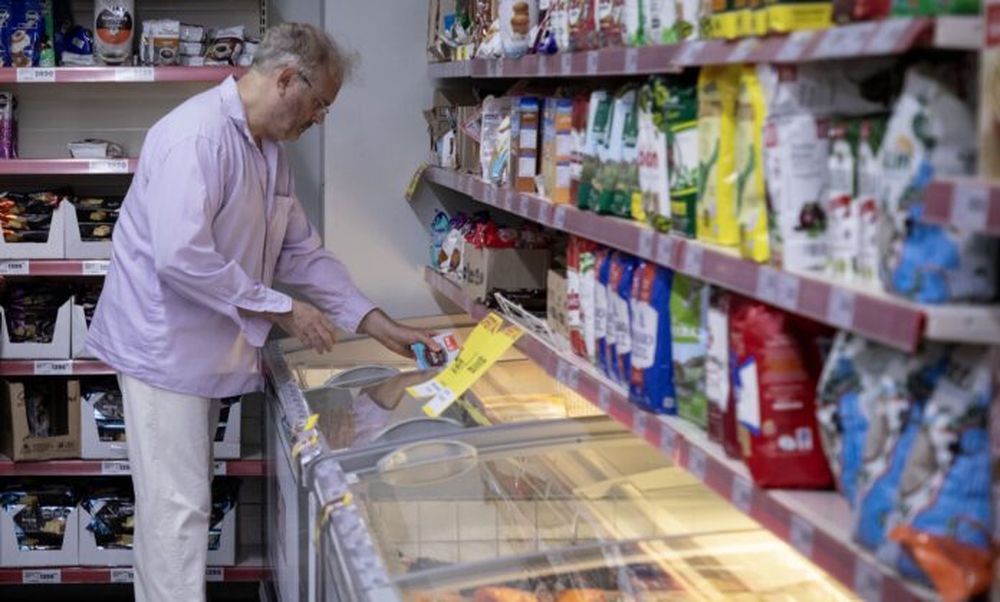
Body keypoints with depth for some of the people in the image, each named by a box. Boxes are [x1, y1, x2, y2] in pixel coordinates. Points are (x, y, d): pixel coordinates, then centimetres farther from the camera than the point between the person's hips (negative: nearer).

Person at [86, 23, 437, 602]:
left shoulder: (269, 152, 10)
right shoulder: (197, 135, -22)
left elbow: (303, 250, 13)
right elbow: (180, 256, -30)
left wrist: (380, 325, 6)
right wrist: (280, 309, -22)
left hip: (208, 347, 9)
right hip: (165, 345, -9)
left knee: (187, 499, 15)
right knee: (178, 508, -4)